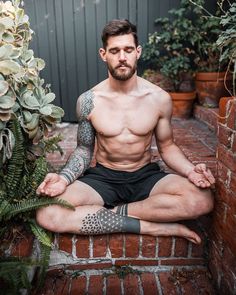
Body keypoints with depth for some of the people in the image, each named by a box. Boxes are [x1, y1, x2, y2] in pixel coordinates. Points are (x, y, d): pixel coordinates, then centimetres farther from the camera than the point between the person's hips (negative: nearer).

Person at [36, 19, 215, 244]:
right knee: (47, 214, -26)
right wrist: (64, 178, -17)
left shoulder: (159, 98, -5)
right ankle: (152, 227, -21)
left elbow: (167, 146, 5)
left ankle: (114, 212, -14)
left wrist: (190, 170, -15)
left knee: (202, 200, -26)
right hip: (103, 177, 1)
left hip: (146, 176, 1)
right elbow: (84, 150, 3)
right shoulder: (88, 101, -6)